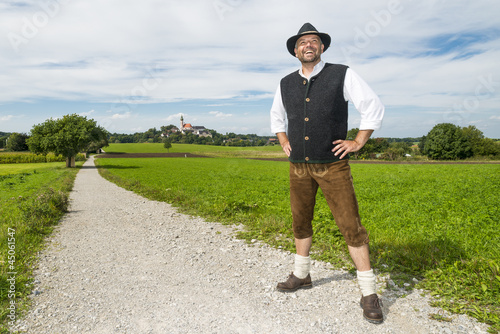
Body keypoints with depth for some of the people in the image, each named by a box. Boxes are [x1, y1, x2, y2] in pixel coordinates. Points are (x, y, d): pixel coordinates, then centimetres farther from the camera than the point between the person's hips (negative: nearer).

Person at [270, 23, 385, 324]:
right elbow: (277, 115, 26)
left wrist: (358, 143, -7)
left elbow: (374, 107, -2)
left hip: (333, 165, -4)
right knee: (301, 222, 14)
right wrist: (284, 143, 13)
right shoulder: (286, 84, 8)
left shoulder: (342, 75, -5)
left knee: (351, 226, -5)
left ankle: (369, 293, 9)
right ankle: (301, 276, 33)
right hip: (299, 165, 5)